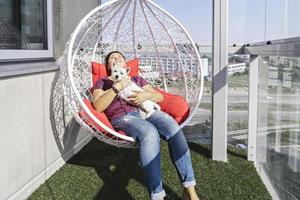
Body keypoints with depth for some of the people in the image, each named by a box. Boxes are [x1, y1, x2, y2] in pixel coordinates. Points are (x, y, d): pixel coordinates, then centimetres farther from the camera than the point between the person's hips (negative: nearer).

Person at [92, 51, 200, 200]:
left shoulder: (136, 79, 31)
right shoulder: (102, 82, 23)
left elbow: (160, 97, 21)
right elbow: (98, 106, 3)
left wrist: (146, 95, -1)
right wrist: (117, 87, -5)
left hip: (145, 110, 3)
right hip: (122, 116, -3)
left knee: (173, 127, -31)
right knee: (149, 133, -39)